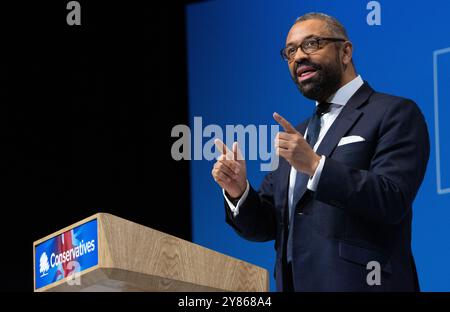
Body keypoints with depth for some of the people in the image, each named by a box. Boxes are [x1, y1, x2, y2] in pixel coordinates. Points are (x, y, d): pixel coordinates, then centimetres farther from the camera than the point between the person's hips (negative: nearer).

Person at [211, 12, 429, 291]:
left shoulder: (395, 114, -4)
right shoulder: (295, 135, 17)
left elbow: (392, 201, -16)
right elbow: (265, 227, 15)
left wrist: (316, 166, -23)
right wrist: (239, 192, -5)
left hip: (359, 283, -6)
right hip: (295, 284, 6)